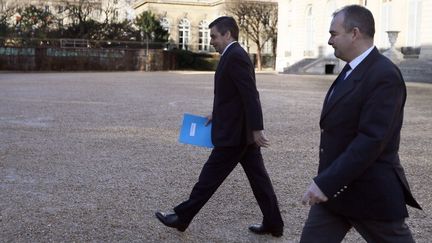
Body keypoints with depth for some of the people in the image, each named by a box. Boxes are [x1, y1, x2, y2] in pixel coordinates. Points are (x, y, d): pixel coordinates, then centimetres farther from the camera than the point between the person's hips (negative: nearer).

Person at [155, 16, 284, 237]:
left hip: (235, 132, -10)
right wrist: (218, 114, 18)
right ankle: (273, 224, 20)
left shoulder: (234, 56, -16)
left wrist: (256, 129, -24)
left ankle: (181, 217, 14)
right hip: (243, 130, 10)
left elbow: (251, 96, -23)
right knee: (258, 177, 12)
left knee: (210, 176, 1)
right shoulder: (235, 55, 15)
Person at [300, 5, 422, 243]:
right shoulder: (352, 71, 10)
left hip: (371, 191, -8)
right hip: (334, 187, 9)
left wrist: (326, 182, -26)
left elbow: (372, 140, -27)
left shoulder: (384, 75, -20)